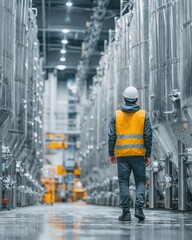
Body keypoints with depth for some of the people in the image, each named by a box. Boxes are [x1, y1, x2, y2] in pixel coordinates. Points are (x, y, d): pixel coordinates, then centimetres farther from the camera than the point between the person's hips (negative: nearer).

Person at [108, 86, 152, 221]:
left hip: (122, 154, 1)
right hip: (138, 154, 0)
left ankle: (126, 212, 2)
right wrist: (148, 155, 3)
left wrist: (111, 154, 8)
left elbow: (112, 136, 1)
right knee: (140, 181, 9)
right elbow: (148, 136, -1)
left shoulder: (116, 115, 3)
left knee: (124, 182, 5)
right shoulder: (144, 115, 2)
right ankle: (139, 208, -5)